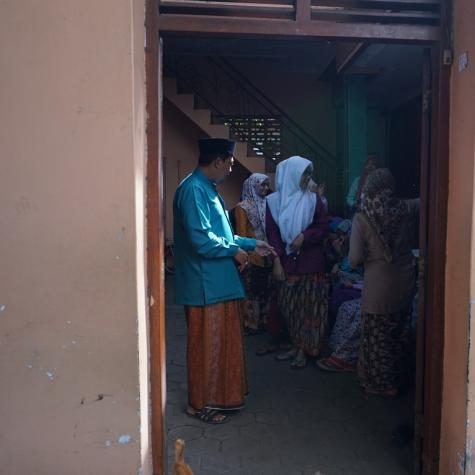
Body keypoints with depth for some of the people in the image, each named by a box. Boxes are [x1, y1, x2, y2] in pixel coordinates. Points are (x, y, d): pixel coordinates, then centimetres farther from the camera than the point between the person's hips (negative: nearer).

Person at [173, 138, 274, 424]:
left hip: (220, 282, 10)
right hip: (206, 284, -10)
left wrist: (251, 244, 20)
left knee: (224, 341, 19)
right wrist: (235, 250, -13)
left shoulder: (208, 189, 15)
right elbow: (201, 239, -26)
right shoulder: (193, 189, -18)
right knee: (207, 344, 3)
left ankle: (221, 396, 34)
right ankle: (200, 403, 21)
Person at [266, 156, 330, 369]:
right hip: (287, 261, 1)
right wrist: (277, 261, -8)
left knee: (309, 307, 2)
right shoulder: (274, 201, 2)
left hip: (310, 262, -1)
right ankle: (296, 345, 21)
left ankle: (304, 350, 11)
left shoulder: (313, 199, 3)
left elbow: (324, 227, 2)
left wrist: (305, 236, -15)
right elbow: (272, 232, -1)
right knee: (290, 306, 8)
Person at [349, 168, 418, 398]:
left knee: (377, 337, 12)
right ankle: (397, 379, 37)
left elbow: (355, 260, -14)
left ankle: (383, 384, 25)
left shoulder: (362, 218, -16)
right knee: (400, 335, 20)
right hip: (405, 283, 5)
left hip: (378, 287, -5)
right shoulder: (405, 209, -6)